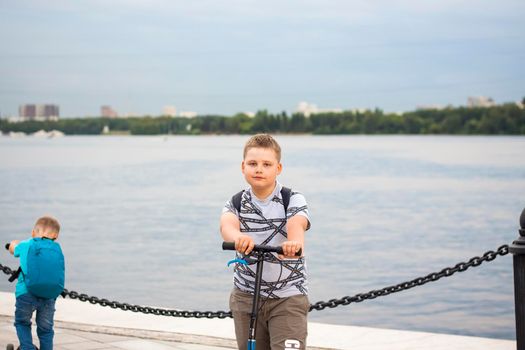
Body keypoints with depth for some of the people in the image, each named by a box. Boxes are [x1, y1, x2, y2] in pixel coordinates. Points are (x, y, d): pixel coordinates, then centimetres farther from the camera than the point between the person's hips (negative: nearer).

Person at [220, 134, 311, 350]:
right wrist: (237, 237, -49)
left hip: (288, 298, -3)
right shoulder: (236, 203, 0)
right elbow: (227, 223, -23)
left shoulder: (293, 200, -5)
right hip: (246, 297, 3)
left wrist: (294, 242, -53)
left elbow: (296, 223, -27)